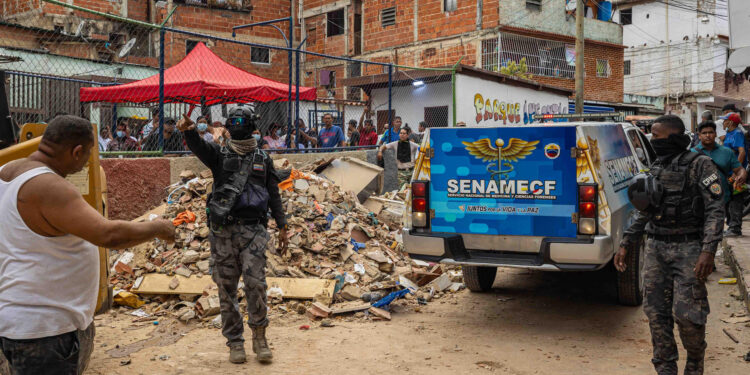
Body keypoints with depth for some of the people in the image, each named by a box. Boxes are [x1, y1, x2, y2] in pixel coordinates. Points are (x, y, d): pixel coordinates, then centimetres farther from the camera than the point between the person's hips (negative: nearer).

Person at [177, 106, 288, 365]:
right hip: (223, 230, 1)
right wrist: (189, 130, -36)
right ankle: (235, 342, 14)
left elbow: (274, 195, 14)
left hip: (253, 229, -1)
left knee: (255, 282, -13)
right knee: (226, 287, 3)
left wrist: (282, 227, 6)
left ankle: (259, 336, 3)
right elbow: (198, 147, -13)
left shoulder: (263, 159, 13)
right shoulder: (219, 155, 9)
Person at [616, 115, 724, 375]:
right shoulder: (657, 169, 12)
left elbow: (715, 210, -11)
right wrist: (625, 245, 13)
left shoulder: (700, 165, -6)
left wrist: (708, 250, -22)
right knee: (656, 312, 5)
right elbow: (643, 213, 18)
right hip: (655, 247, 6)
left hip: (688, 249, -6)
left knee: (686, 314, -7)